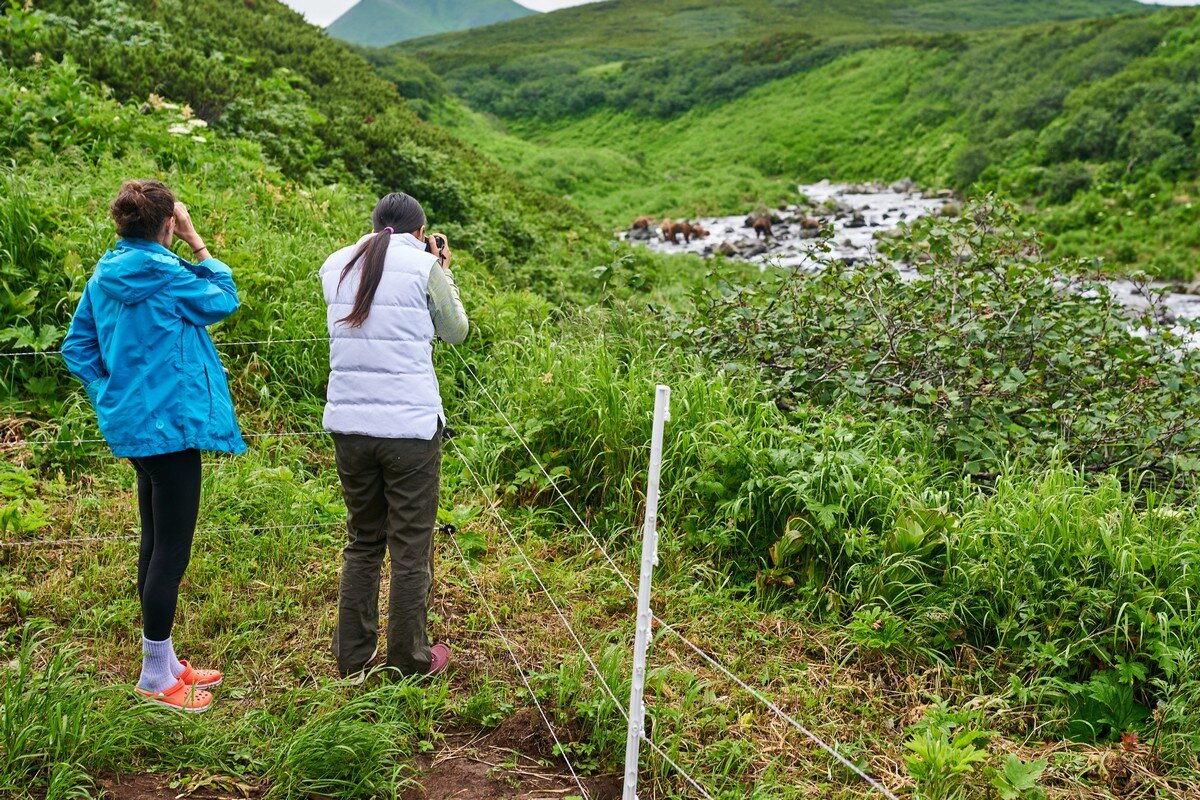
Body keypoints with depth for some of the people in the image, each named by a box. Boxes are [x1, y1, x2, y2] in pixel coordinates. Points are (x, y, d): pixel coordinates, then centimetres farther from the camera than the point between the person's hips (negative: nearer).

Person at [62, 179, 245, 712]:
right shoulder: (163, 273, -17)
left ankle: (164, 663, 30)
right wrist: (195, 241, 1)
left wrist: (111, 396, 14)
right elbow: (223, 301, -2)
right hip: (171, 424, -9)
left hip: (133, 424, 9)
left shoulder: (105, 275, 8)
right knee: (171, 552, -1)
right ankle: (156, 679, 8)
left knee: (156, 544, 18)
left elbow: (77, 347, 13)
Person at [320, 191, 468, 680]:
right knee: (411, 548, 7)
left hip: (349, 426, 5)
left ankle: (352, 658, 24)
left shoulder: (336, 265, 8)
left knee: (362, 542, 17)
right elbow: (456, 333, 7)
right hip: (411, 426, -4)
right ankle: (409, 661, 17)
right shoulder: (424, 268, -5)